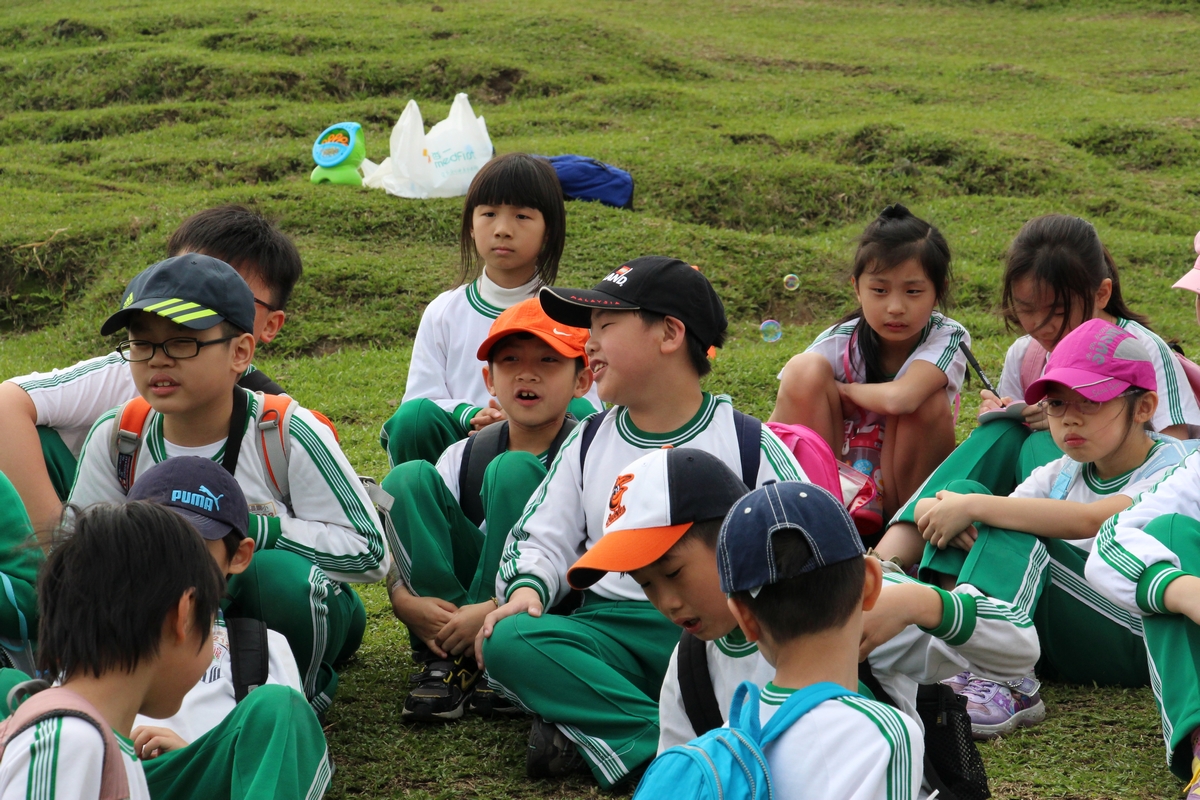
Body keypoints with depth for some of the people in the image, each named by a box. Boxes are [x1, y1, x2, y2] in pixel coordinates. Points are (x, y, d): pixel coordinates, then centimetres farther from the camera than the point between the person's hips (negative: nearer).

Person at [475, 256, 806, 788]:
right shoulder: (589, 443, 18)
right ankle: (682, 746, -34)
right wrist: (527, 589, -6)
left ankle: (593, 730, -32)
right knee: (507, 642, -28)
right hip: (614, 629, 3)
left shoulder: (748, 444, 6)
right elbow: (543, 540, 17)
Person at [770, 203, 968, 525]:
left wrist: (841, 390, -21)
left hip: (909, 487, -1)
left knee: (928, 400, -29)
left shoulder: (949, 338, -18)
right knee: (804, 369, -20)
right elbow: (777, 425, -14)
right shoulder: (838, 344, -13)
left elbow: (899, 398, -38)